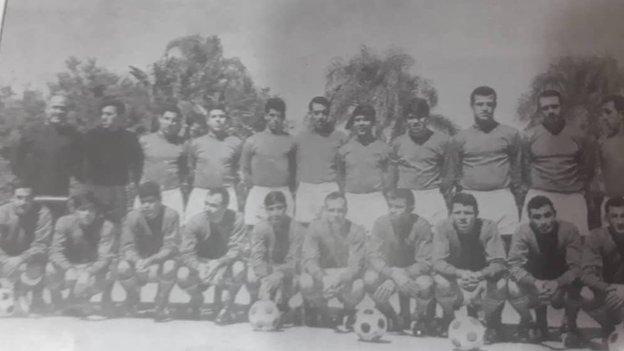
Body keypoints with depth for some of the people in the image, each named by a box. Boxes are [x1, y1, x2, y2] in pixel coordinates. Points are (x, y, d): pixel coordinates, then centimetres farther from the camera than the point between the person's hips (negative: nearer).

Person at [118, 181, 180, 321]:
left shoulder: (171, 216, -16)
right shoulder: (133, 217, -11)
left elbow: (170, 247, -21)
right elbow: (127, 247, -13)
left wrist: (150, 260, -38)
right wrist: (138, 261, -37)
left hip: (161, 260, -2)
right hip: (138, 259, 2)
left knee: (170, 267, -35)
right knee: (122, 268, -29)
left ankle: (161, 303, -5)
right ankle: (133, 296, 8)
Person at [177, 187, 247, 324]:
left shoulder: (236, 219, -17)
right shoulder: (195, 222, -16)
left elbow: (237, 249, -21)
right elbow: (186, 254, -17)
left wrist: (218, 263, -38)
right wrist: (201, 268, -38)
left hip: (225, 263, -1)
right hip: (200, 263, 1)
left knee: (239, 268, -34)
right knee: (182, 276, -29)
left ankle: (224, 306, -8)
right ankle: (197, 300, 8)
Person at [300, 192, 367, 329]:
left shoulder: (357, 231, -12)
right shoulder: (316, 227, -11)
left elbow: (356, 266, -19)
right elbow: (308, 260, -19)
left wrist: (339, 279, -41)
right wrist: (323, 279, -40)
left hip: (346, 276, -1)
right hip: (321, 273, 1)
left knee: (358, 287, -34)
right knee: (305, 282, -31)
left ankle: (347, 312, 5)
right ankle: (321, 312, 4)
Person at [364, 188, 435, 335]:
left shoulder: (421, 225, -22)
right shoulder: (381, 223, -17)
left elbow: (425, 262, -24)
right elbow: (373, 256, -19)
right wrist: (394, 273, -40)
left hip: (415, 271, -2)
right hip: (388, 269, 2)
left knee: (425, 285, -34)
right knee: (369, 279, -29)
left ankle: (418, 319, 2)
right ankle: (395, 320, -2)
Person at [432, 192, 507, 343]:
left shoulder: (489, 227, -22)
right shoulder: (443, 228, -21)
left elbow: (499, 263, -24)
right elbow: (438, 262, -25)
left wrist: (481, 274, -47)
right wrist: (460, 273, -46)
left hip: (482, 274, 0)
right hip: (454, 274, 0)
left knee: (500, 283, -30)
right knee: (440, 281, -31)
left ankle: (492, 325, 0)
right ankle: (447, 322, 1)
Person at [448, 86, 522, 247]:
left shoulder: (510, 134, 7)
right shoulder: (461, 137, 8)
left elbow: (516, 169, 11)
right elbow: (454, 173, 15)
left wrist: (518, 201, 11)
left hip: (502, 197, 0)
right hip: (471, 198, 0)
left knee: (507, 240, -4)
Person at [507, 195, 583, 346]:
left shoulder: (569, 230, -23)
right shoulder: (523, 232, -23)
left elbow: (576, 267, -25)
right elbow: (515, 265, -25)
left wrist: (557, 283, -45)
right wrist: (535, 283, -44)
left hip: (561, 282, 0)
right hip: (534, 281, 0)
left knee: (577, 286, -31)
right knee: (513, 289, -27)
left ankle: (570, 325, -2)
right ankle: (527, 322, 2)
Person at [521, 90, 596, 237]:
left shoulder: (577, 135, 8)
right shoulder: (530, 136, 6)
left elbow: (587, 168, 14)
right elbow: (525, 168, 11)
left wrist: (580, 190, 9)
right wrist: (534, 188, 6)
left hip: (572, 197, 1)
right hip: (539, 196, -1)